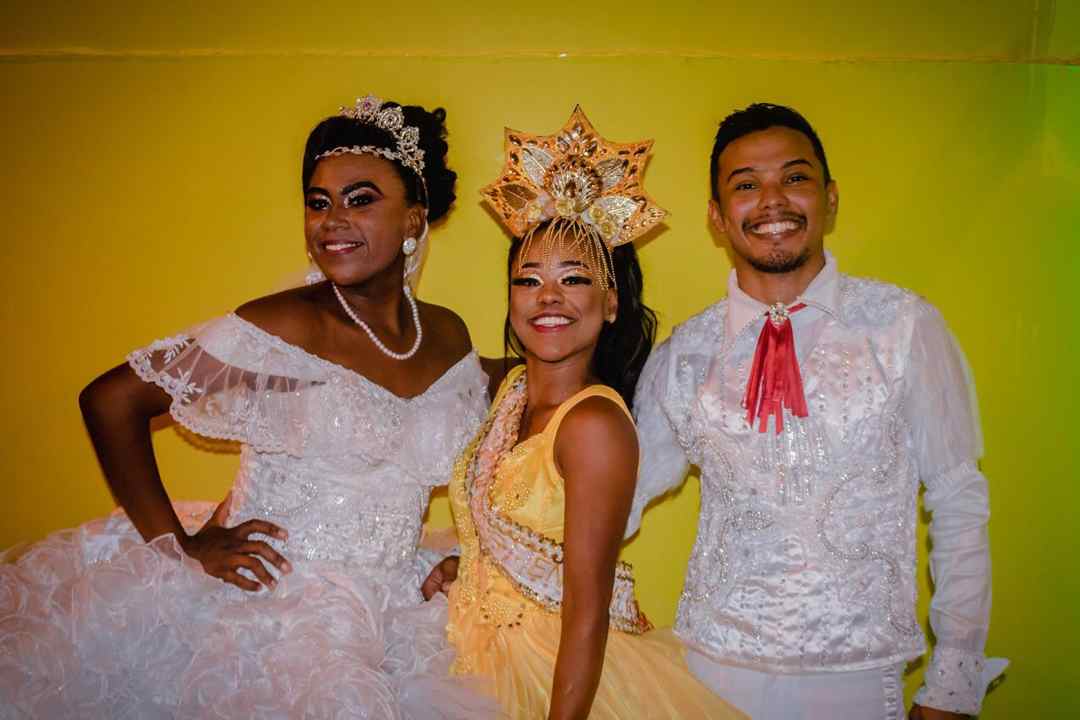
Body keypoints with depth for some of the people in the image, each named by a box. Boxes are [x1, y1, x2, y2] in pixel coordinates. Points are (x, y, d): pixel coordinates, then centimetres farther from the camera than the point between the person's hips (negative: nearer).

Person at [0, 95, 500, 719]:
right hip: (268, 593, -4)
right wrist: (178, 544, -12)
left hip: (382, 612, 5)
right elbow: (110, 399, -10)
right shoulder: (285, 328, -12)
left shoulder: (450, 337, 4)